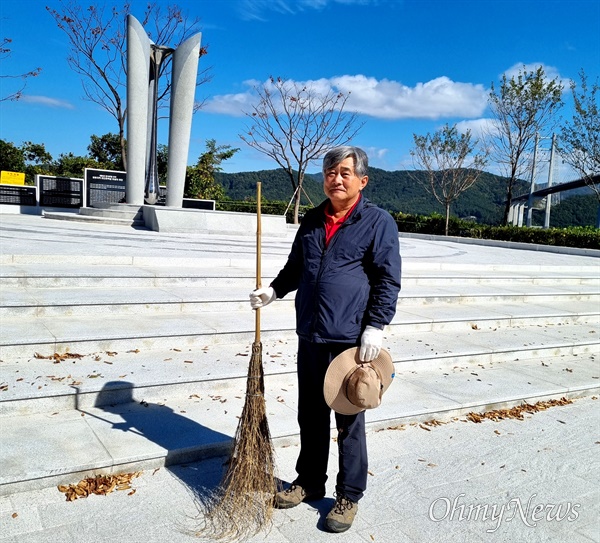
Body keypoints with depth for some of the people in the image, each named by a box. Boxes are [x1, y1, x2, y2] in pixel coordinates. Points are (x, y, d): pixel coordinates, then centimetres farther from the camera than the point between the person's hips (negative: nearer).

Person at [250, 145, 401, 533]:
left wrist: (375, 327, -15)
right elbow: (295, 268, 22)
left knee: (349, 422, 8)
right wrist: (273, 291, 5)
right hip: (310, 338, 6)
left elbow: (388, 280, -8)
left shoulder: (378, 221, -5)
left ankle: (349, 496, 25)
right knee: (310, 417, 18)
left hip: (350, 342, -6)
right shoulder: (312, 220, 13)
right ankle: (309, 482, 36)